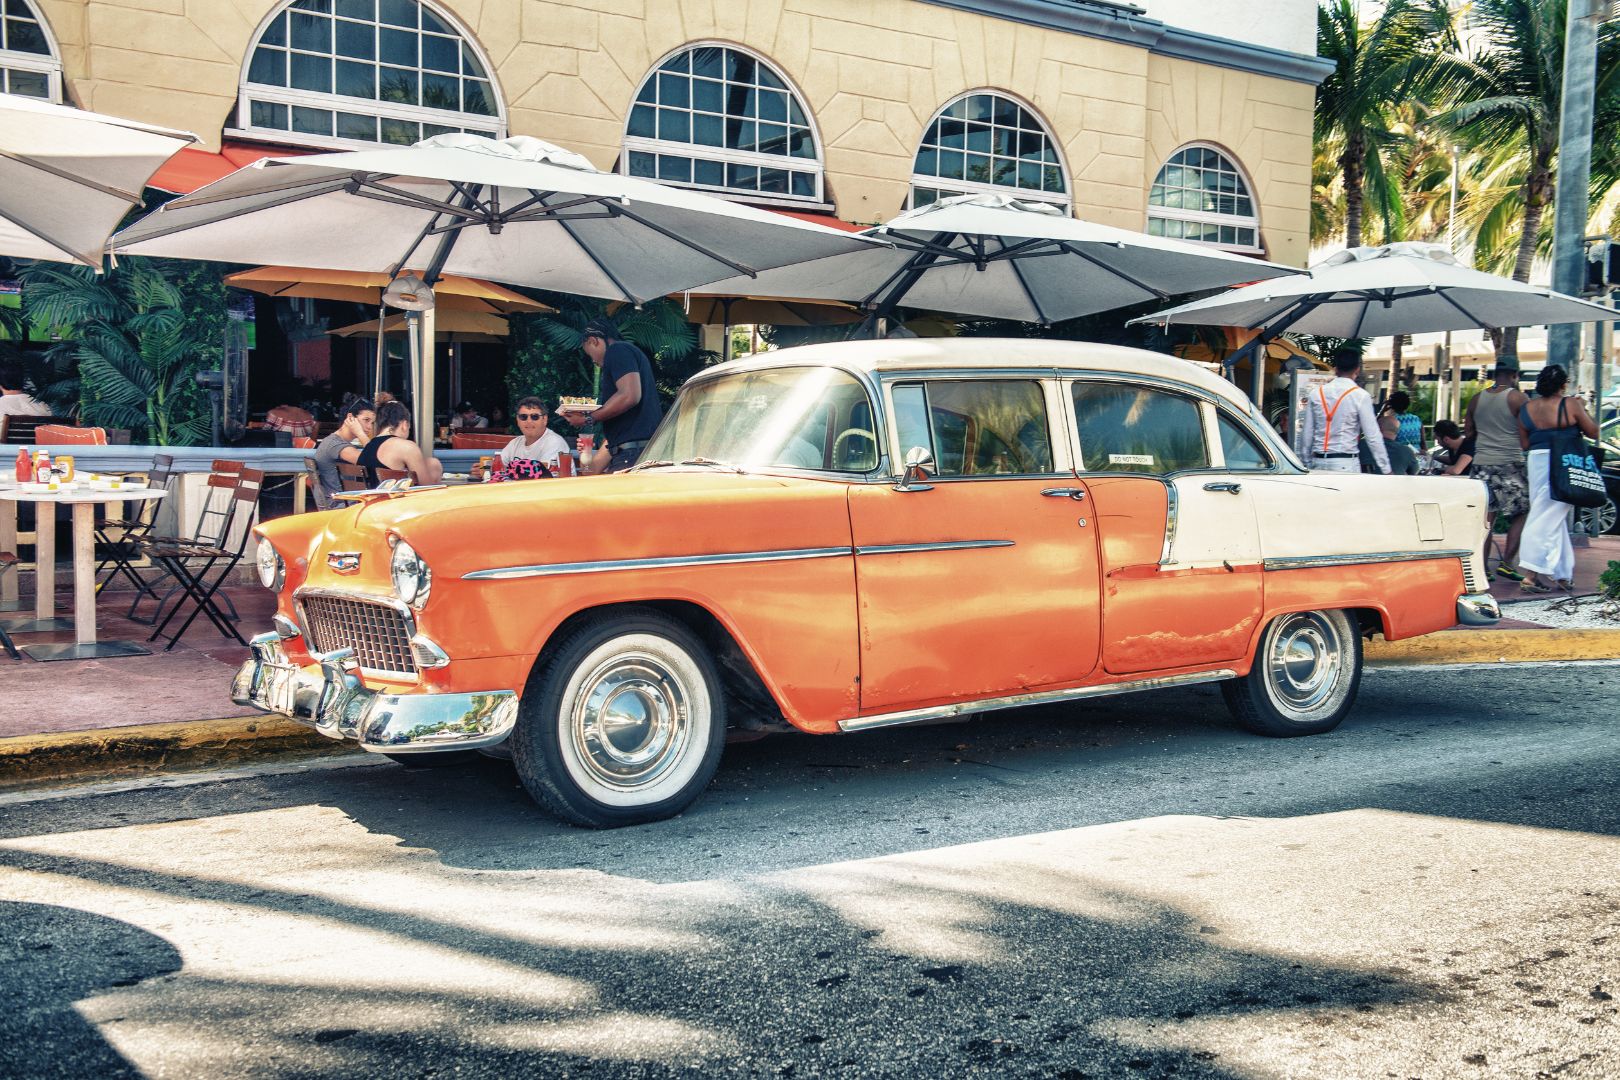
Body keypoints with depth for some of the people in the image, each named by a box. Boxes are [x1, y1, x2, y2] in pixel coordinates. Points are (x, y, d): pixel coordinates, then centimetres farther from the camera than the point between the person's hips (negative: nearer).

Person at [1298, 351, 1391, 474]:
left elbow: (1306, 435, 9)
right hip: (1346, 464, -4)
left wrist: (1308, 464, 18)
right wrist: (1386, 469, -3)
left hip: (1318, 463, 4)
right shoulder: (1360, 396, -6)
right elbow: (1373, 436, -7)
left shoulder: (1315, 394, 6)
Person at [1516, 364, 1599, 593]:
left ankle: (1563, 574, 17)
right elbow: (1593, 432, 0)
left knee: (1556, 521, 14)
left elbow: (1524, 443, 9)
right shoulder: (1571, 405, -9)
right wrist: (1582, 410, 13)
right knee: (1548, 520, -5)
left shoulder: (1527, 408, 6)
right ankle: (1531, 575, -9)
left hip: (1536, 462, 5)